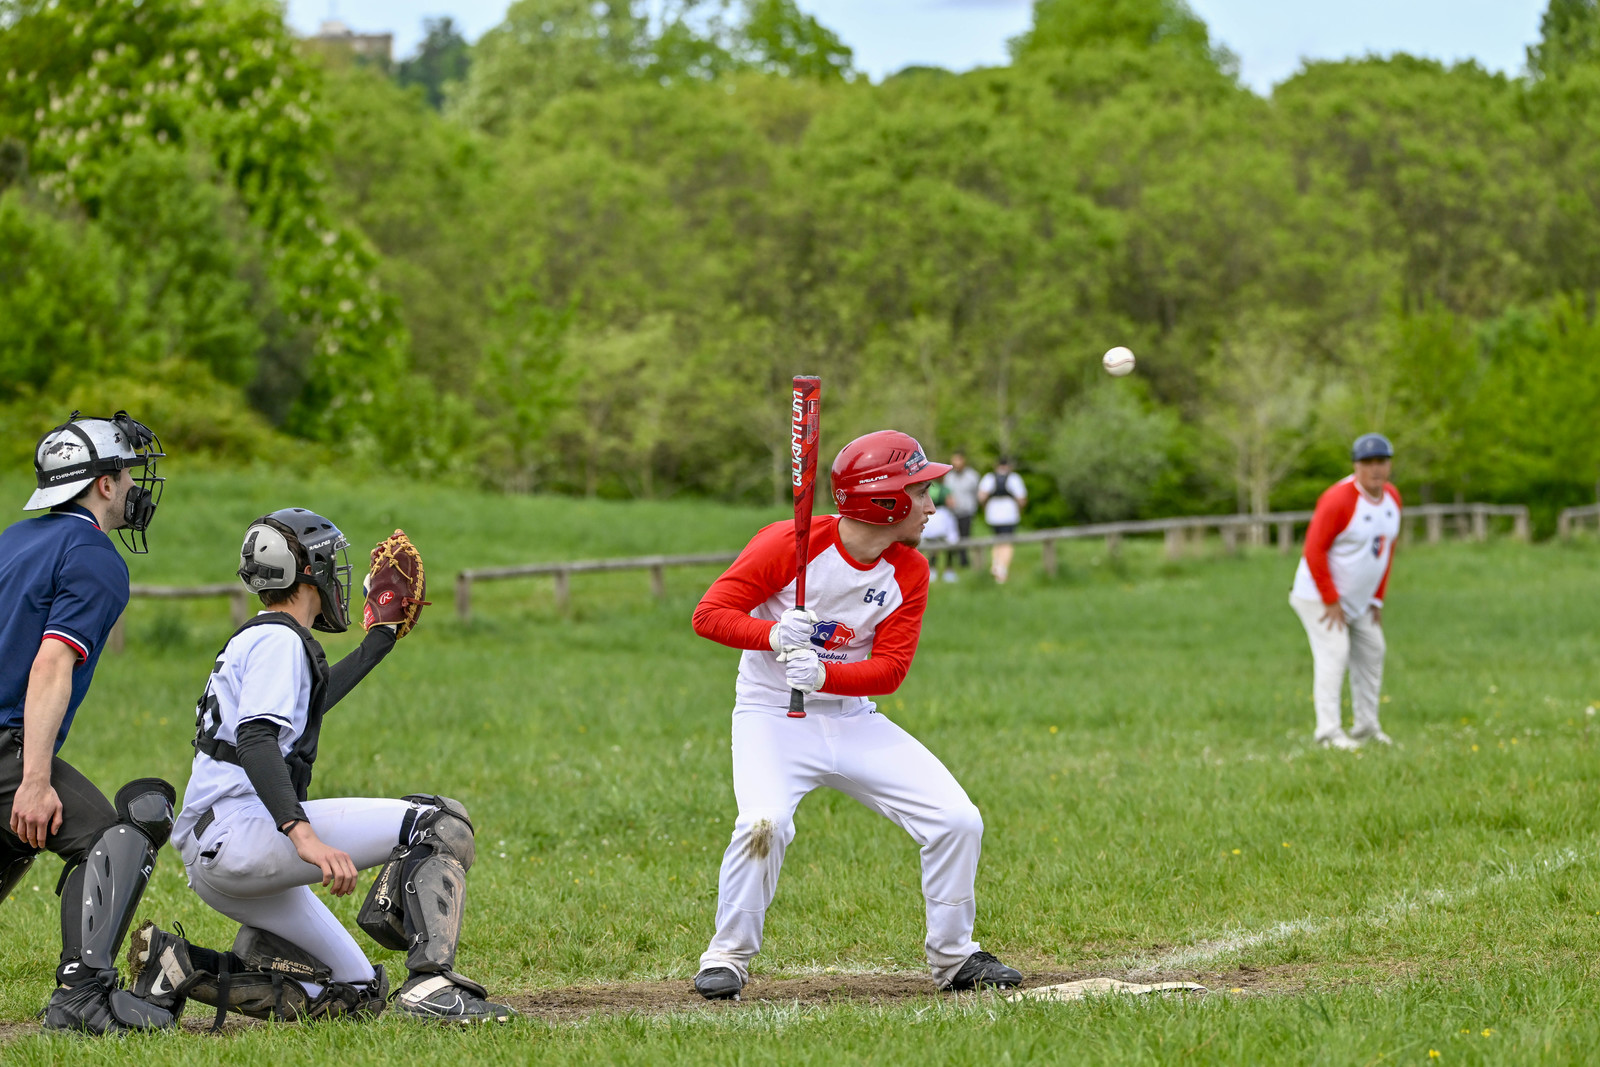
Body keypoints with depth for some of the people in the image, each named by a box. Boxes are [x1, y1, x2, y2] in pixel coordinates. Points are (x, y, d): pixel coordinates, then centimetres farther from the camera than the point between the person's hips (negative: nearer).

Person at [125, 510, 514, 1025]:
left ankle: (181, 967, 5)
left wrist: (381, 639, 54)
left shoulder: (251, 640, 24)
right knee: (441, 821, -13)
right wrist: (302, 834, -34)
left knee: (354, 995, 12)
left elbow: (310, 699, 45)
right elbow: (256, 740, -22)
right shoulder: (279, 640, -6)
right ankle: (430, 983, -27)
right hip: (239, 832, -10)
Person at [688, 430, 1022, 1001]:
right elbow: (709, 614, -16)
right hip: (773, 715, -5)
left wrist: (823, 674, -29)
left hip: (854, 719, 5)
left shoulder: (909, 572, -2)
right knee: (765, 822, -32)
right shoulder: (788, 544, -16)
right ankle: (726, 957, -11)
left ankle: (954, 956, 13)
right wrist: (773, 635, -35)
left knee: (958, 820, -6)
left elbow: (890, 669, -9)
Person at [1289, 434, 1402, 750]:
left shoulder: (1392, 498, 1)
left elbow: (1386, 548, 11)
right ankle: (1329, 732, -20)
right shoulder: (1338, 499, -24)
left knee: (1371, 652, 11)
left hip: (1359, 599, 8)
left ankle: (1366, 726, 20)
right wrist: (1331, 602, -20)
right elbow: (1314, 551, -23)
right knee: (1333, 653, -17)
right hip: (1320, 595, -8)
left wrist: (1377, 599, 9)